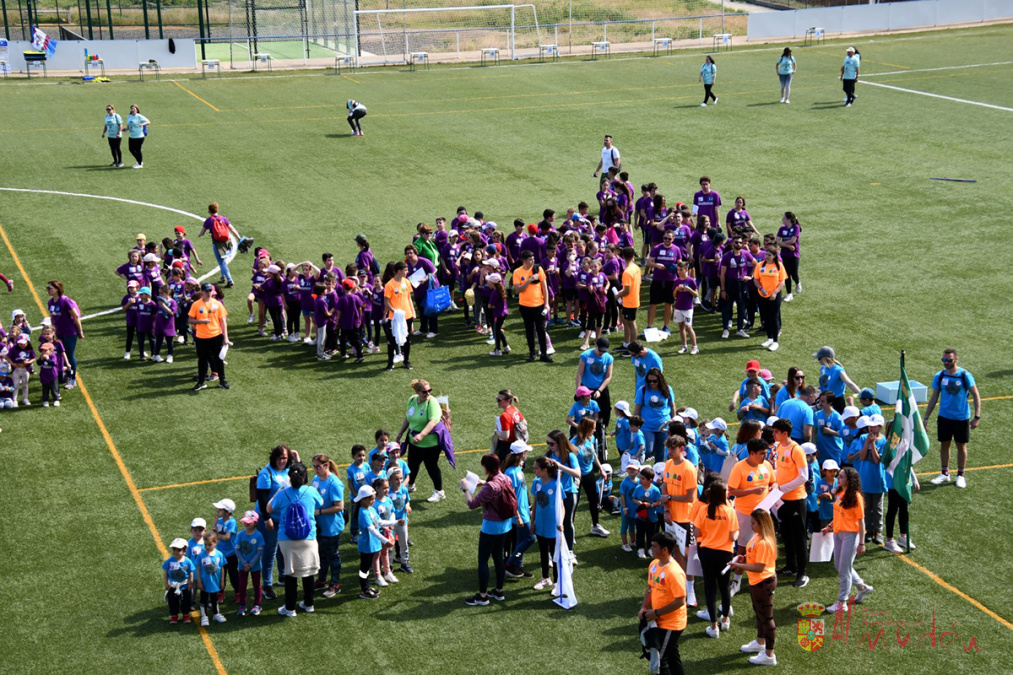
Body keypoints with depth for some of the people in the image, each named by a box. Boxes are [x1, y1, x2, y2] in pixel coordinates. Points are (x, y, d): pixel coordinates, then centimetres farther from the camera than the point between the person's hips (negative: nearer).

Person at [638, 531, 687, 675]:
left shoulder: (674, 572, -26)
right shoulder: (654, 564, 0)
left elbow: (680, 601, -26)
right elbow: (650, 588, 14)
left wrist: (657, 613, -21)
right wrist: (644, 607, -1)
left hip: (671, 624, -8)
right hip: (659, 621, 8)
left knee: (660, 659, -4)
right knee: (672, 656, 20)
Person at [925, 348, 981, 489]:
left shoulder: (965, 376, -12)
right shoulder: (939, 376, -3)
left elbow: (976, 396, -6)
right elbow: (934, 398, 6)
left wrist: (977, 417, -11)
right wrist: (926, 417, 4)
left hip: (962, 417, -3)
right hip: (944, 417, 3)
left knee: (961, 446, 8)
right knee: (944, 444, 10)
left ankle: (960, 476, 21)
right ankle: (945, 474, 24)